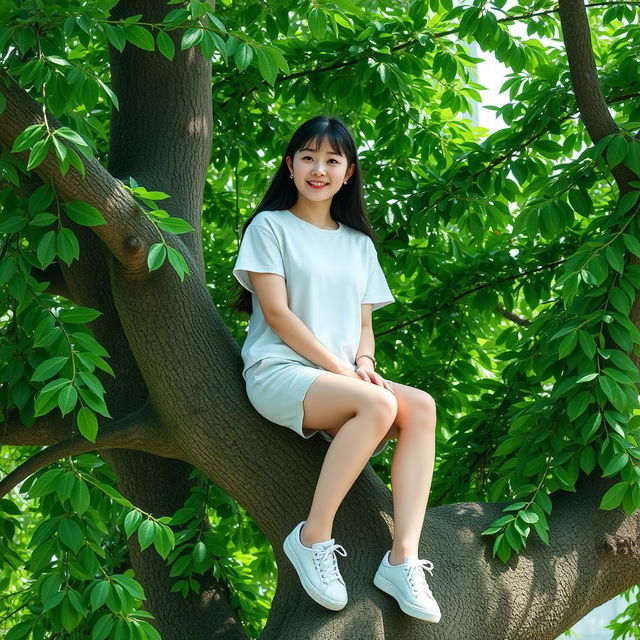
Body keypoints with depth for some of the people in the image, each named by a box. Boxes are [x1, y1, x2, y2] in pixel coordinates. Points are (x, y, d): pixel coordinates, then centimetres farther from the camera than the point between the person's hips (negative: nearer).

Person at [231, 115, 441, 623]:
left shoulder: (359, 244, 22)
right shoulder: (271, 227, 5)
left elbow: (364, 324, 17)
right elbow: (277, 312, -6)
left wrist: (364, 364, -6)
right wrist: (338, 367, -13)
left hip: (343, 378, 6)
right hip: (279, 371, -5)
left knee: (421, 406, -25)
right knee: (378, 404, -34)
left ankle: (403, 558, -31)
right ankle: (313, 537, -22)